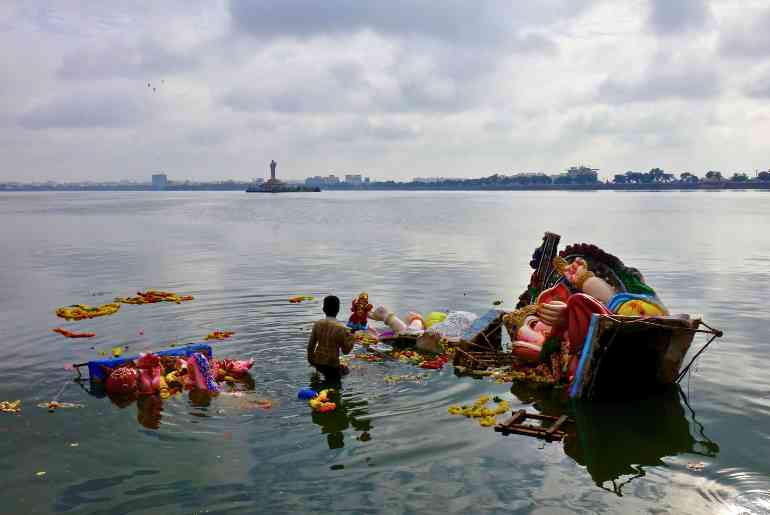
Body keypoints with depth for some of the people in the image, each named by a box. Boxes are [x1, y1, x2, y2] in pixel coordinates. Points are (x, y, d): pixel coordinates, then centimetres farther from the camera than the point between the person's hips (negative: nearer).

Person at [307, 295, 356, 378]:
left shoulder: (317, 324, -4)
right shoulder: (340, 328, -16)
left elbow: (310, 345, 3)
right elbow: (346, 350, -8)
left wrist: (311, 360, 18)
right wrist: (352, 339, 7)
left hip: (317, 362, 6)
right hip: (331, 364, -6)